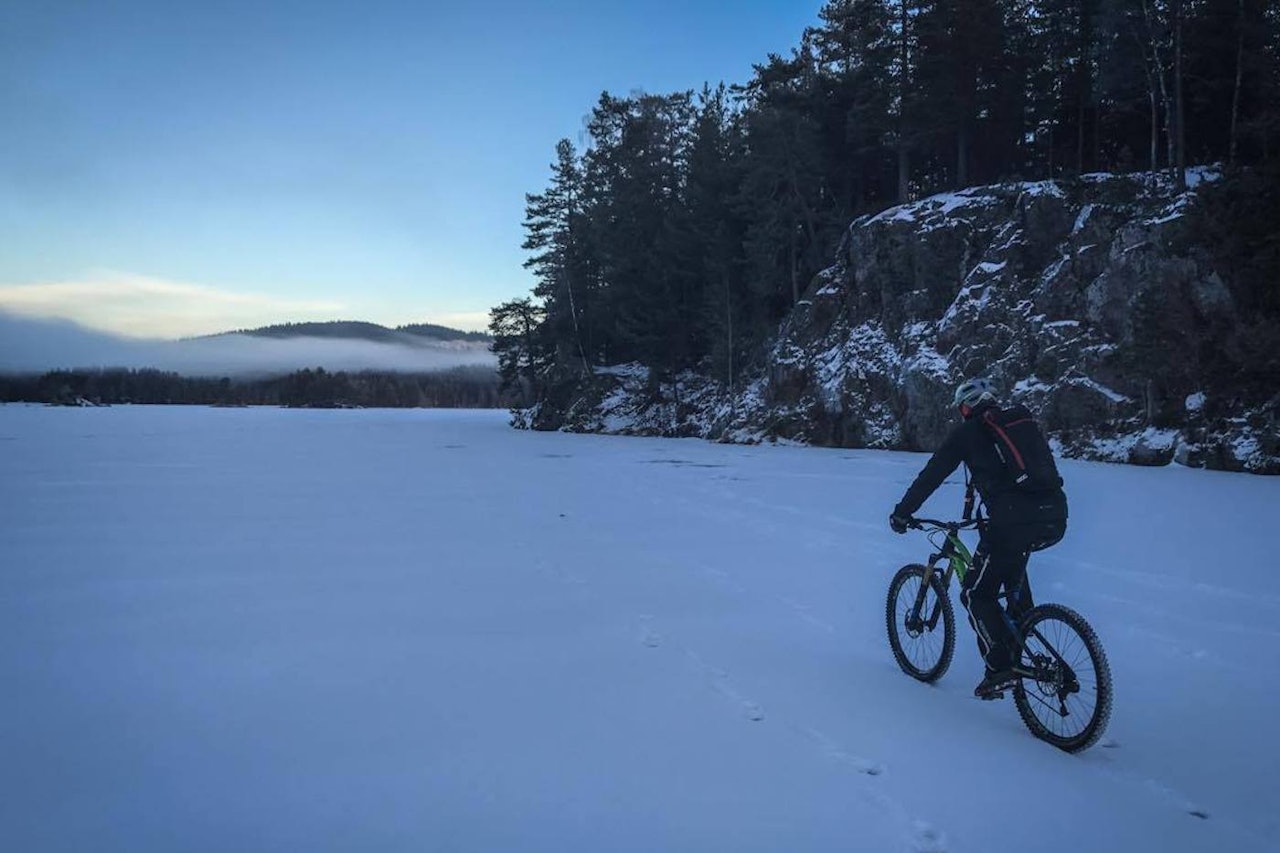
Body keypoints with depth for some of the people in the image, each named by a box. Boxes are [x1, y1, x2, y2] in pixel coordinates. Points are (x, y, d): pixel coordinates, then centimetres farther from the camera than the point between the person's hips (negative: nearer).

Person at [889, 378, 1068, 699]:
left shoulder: (967, 432, 9)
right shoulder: (1023, 422, 24)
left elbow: (931, 475, 11)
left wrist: (902, 513, 21)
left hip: (1013, 522, -6)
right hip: (1055, 519, 7)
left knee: (976, 594, 9)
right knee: (1012, 552, 39)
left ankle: (1000, 668, -1)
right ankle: (1022, 618, 34)